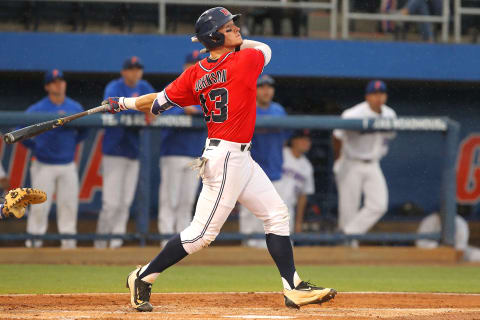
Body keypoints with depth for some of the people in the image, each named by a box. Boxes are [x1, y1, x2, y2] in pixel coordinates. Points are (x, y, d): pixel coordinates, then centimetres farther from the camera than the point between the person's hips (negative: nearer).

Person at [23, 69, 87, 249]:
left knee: (69, 205, 3)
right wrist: (34, 147, -9)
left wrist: (71, 143, 6)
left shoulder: (76, 108, 6)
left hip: (68, 166, 3)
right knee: (39, 206, -5)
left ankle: (68, 244, 10)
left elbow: (83, 132, 18)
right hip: (44, 166, -3)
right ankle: (33, 244, 1)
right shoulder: (37, 109, -6)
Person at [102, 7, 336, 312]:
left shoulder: (196, 74, 3)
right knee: (202, 233, -4)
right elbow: (265, 48, 8)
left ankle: (294, 287, 14)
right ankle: (144, 278, 4)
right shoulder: (246, 60, -14)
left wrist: (122, 103, 17)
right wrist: (236, 44, 15)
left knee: (277, 215, 12)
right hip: (227, 158, -9)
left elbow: (160, 100, 4)